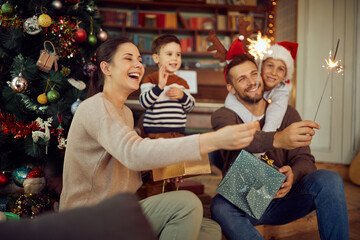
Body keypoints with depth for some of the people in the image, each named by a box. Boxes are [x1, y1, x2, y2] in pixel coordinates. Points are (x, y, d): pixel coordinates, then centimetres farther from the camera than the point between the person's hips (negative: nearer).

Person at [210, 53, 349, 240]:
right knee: (220, 207, -36)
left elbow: (304, 159, -1)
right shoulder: (223, 116, -1)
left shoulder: (287, 113, 8)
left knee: (329, 180, -25)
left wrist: (293, 175, -27)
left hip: (280, 198, 2)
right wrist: (277, 139, -46)